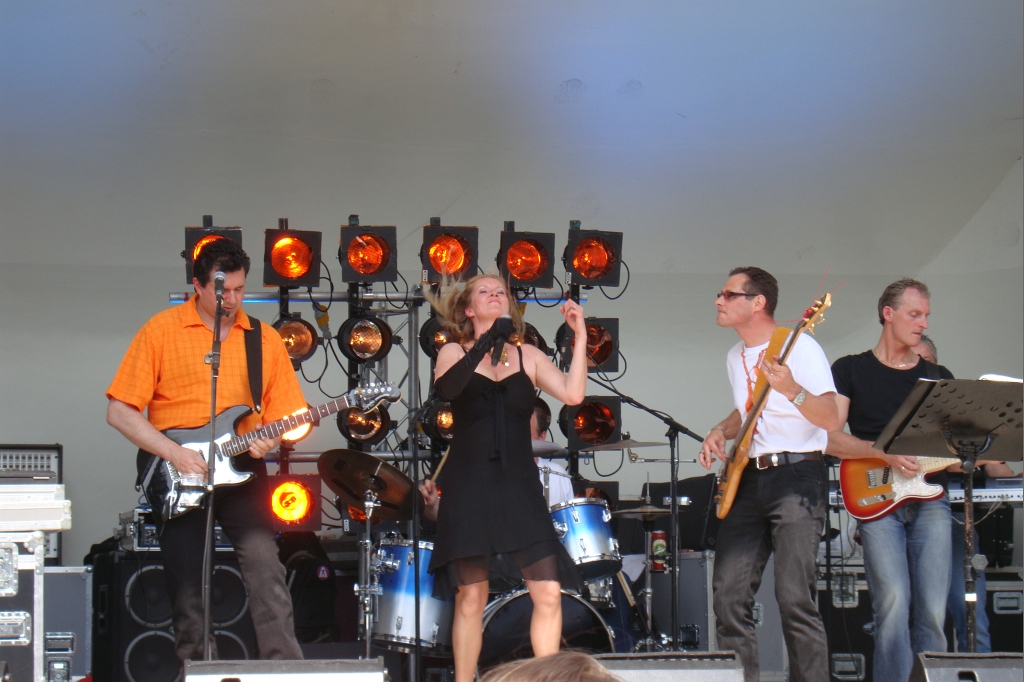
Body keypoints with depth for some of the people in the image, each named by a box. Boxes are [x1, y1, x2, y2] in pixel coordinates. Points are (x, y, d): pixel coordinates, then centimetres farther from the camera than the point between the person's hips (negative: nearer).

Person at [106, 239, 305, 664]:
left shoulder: (264, 339, 10)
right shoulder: (161, 331, 1)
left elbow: (289, 415, 14)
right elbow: (120, 411, -2)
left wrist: (271, 438, -10)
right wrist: (175, 454, -11)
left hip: (240, 469, 1)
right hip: (177, 476, -1)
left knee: (266, 569, -17)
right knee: (187, 590, -1)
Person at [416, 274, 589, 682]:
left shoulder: (528, 357, 11)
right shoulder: (453, 353, 6)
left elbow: (573, 394, -4)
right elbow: (445, 389, -18)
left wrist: (580, 336, -5)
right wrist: (486, 342, -21)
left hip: (519, 488, 2)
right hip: (469, 490, -2)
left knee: (549, 592, -8)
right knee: (471, 599, 0)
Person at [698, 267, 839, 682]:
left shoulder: (800, 348, -9)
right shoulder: (735, 357, 16)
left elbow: (831, 419, -18)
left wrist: (791, 390, -34)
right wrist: (722, 431, 11)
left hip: (797, 479, -8)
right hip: (750, 479, 8)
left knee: (794, 598, -14)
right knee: (729, 595, 2)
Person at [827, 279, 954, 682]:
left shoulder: (939, 377, 19)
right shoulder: (851, 370, 9)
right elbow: (830, 439, -1)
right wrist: (886, 454, -15)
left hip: (930, 497, 3)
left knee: (932, 612, -5)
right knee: (894, 603, -16)